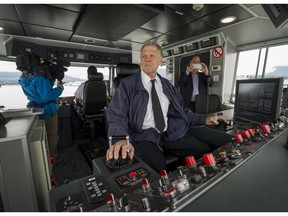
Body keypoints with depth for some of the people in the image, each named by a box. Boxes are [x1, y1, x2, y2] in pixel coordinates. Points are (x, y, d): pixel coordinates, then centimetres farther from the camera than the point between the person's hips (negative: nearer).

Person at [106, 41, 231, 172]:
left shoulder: (167, 85, 15)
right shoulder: (128, 84, 0)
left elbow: (180, 111, 21)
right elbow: (117, 113, -11)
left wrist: (204, 120, 11)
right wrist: (120, 139, -30)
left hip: (171, 134, 5)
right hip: (143, 137, -4)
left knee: (206, 152, -12)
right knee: (157, 173, -31)